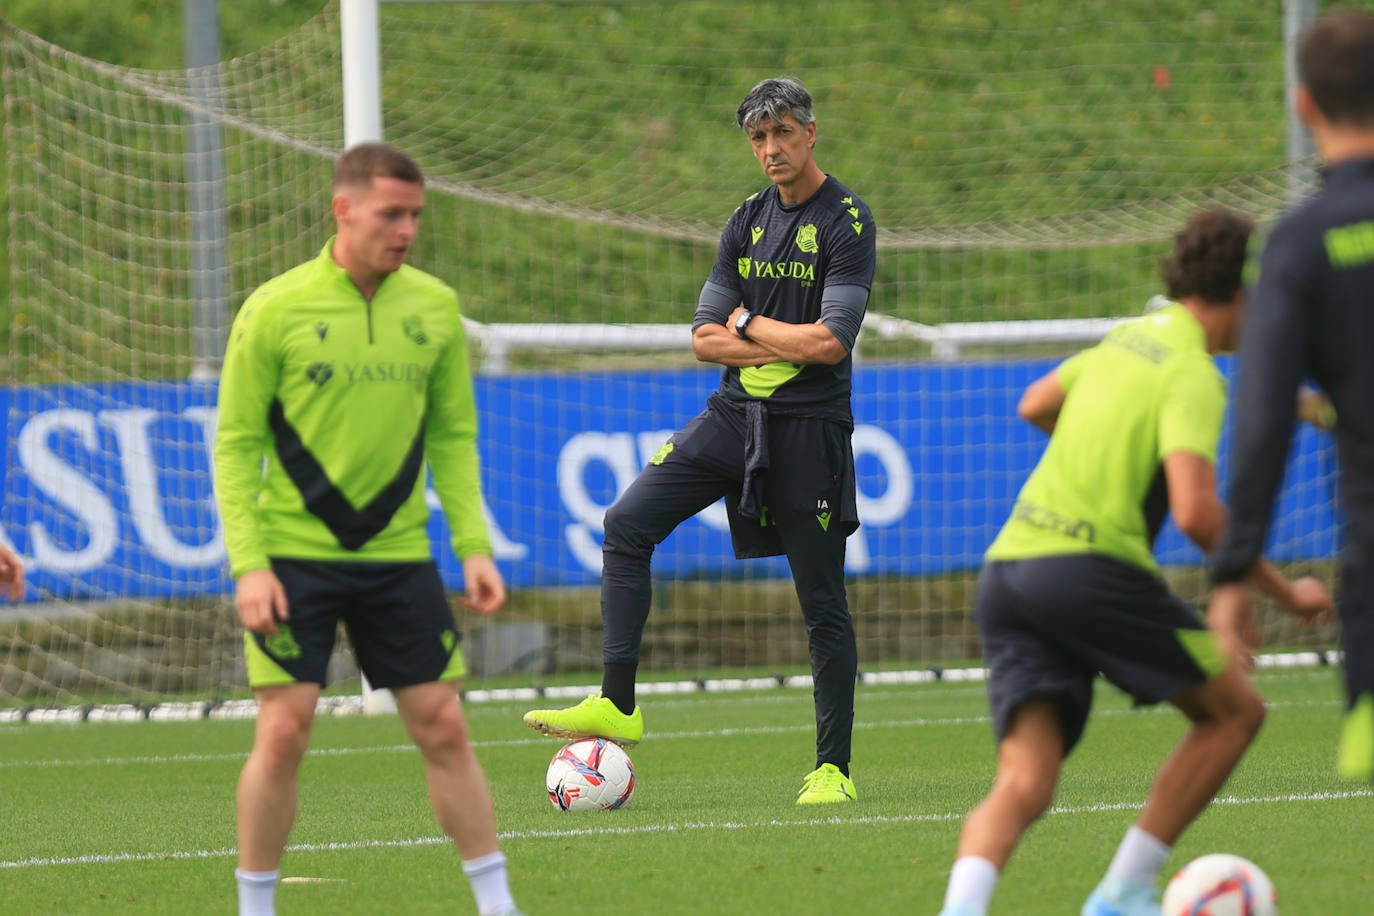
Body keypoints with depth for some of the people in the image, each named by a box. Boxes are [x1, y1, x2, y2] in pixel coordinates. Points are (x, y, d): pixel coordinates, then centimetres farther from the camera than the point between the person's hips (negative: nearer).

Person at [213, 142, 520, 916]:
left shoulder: (435, 308, 4)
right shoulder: (276, 310, -7)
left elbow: (452, 437, 11)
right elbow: (236, 444, -4)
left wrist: (474, 546, 1)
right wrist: (248, 563, -13)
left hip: (399, 554, 3)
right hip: (295, 553, -3)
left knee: (444, 728, 3)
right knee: (283, 733, -7)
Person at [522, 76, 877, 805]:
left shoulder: (847, 223, -8)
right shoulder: (747, 223, 11)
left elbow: (830, 341, -17)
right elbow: (706, 340, 9)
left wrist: (749, 323, -4)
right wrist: (784, 344, -7)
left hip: (808, 427, -6)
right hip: (734, 415, 6)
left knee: (822, 602, -1)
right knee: (628, 523, -9)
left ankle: (833, 767, 7)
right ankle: (615, 705, -8)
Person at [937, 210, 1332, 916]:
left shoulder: (1127, 338, 21)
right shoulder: (1193, 374, -5)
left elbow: (1034, 406, 38)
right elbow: (1196, 514, -17)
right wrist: (1284, 592, -5)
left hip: (1007, 566, 8)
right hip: (1090, 564, -7)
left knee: (1024, 785, -4)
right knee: (1235, 710, 11)